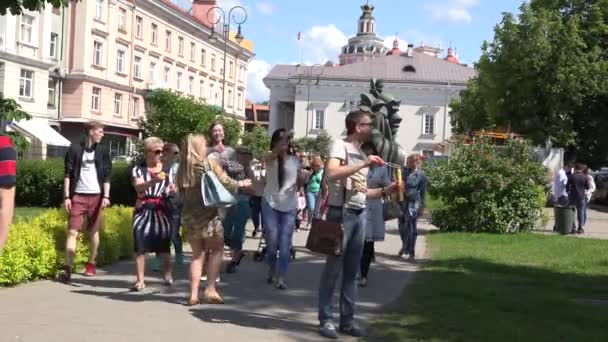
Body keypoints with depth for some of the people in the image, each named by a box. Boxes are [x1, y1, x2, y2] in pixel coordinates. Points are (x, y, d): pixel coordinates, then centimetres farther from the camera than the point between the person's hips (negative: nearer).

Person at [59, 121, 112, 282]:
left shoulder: (103, 151, 7)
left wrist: (106, 196, -3)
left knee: (93, 231, 8)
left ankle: (91, 265, 20)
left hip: (96, 196, 2)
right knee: (72, 231, -7)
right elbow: (68, 174, 1)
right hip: (78, 196, -2)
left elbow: (107, 175, 6)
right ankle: (67, 268, -10)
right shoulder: (75, 149, 1)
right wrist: (66, 196, -4)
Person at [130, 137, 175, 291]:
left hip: (162, 210, 1)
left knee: (164, 244, -1)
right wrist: (152, 181, -30)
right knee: (140, 245, -4)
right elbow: (138, 188, -12)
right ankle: (140, 280, 1)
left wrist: (172, 190, -15)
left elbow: (173, 190, 10)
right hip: (143, 210, -1)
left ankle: (168, 275, 15)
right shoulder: (138, 169, 4)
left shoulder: (168, 170, 11)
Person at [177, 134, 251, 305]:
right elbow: (226, 183, -4)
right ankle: (210, 289, 4)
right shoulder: (210, 163, -6)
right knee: (216, 250, 13)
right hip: (208, 214, -4)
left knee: (197, 254, 14)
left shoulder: (182, 168, 5)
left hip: (188, 215, 4)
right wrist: (242, 183, 13)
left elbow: (181, 193, 10)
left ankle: (193, 294, 8)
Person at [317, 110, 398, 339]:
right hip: (341, 213, -8)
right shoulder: (340, 146, -6)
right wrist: (364, 164, -23)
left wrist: (385, 191, 10)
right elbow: (331, 174, -25)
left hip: (360, 215, 8)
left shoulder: (361, 153, 18)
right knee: (333, 268, -4)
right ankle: (325, 320, 3)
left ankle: (347, 320, 15)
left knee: (352, 270, 9)